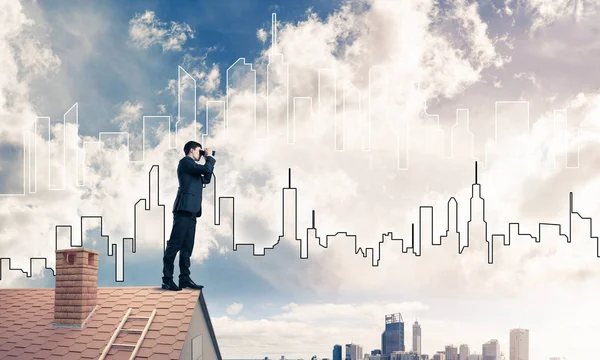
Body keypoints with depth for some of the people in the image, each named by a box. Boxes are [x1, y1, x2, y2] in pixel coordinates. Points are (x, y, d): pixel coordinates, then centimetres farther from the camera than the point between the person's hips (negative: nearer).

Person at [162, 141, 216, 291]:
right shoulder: (185, 162, -3)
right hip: (184, 208, -10)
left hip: (191, 211, 10)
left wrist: (209, 161, 21)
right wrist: (209, 157, 4)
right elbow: (206, 169, -14)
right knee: (175, 244, -10)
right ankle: (167, 279, -10)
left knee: (187, 246, 7)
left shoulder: (192, 166, 26)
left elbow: (206, 179, 28)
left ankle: (185, 278, 7)